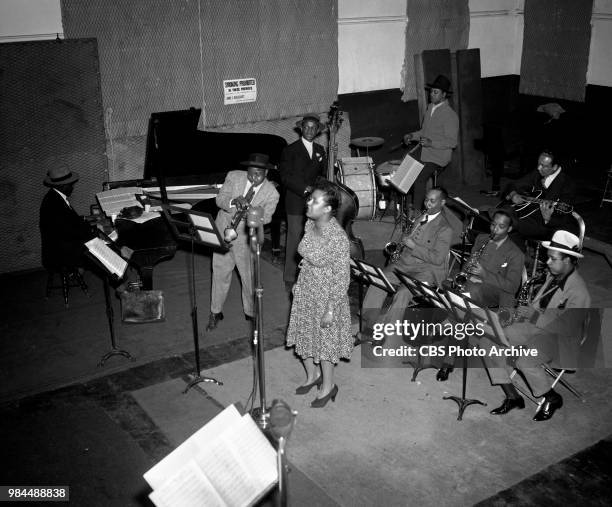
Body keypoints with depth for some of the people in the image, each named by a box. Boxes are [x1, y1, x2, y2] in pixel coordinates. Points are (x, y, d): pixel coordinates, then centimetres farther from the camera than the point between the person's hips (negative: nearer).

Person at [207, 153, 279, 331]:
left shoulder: (271, 193, -11)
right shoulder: (233, 177, -7)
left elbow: (266, 217, -10)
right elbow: (219, 199, -6)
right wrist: (233, 201, -28)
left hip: (246, 238, -2)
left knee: (249, 278, 6)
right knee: (220, 274, 10)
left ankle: (250, 312, 27)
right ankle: (215, 313, 25)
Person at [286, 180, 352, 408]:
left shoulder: (338, 238, -28)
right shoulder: (309, 224, -6)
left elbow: (342, 278, -23)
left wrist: (331, 310, -20)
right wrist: (299, 284, 17)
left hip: (326, 296, -7)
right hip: (305, 292, 7)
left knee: (324, 340, 10)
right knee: (302, 335, 20)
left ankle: (328, 385, 33)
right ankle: (312, 375, 44)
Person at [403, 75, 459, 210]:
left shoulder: (450, 115, -16)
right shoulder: (430, 108, 10)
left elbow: (452, 142, -18)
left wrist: (431, 143, -29)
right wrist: (413, 135, 4)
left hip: (439, 158, -9)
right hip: (424, 156, 9)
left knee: (419, 179, -24)